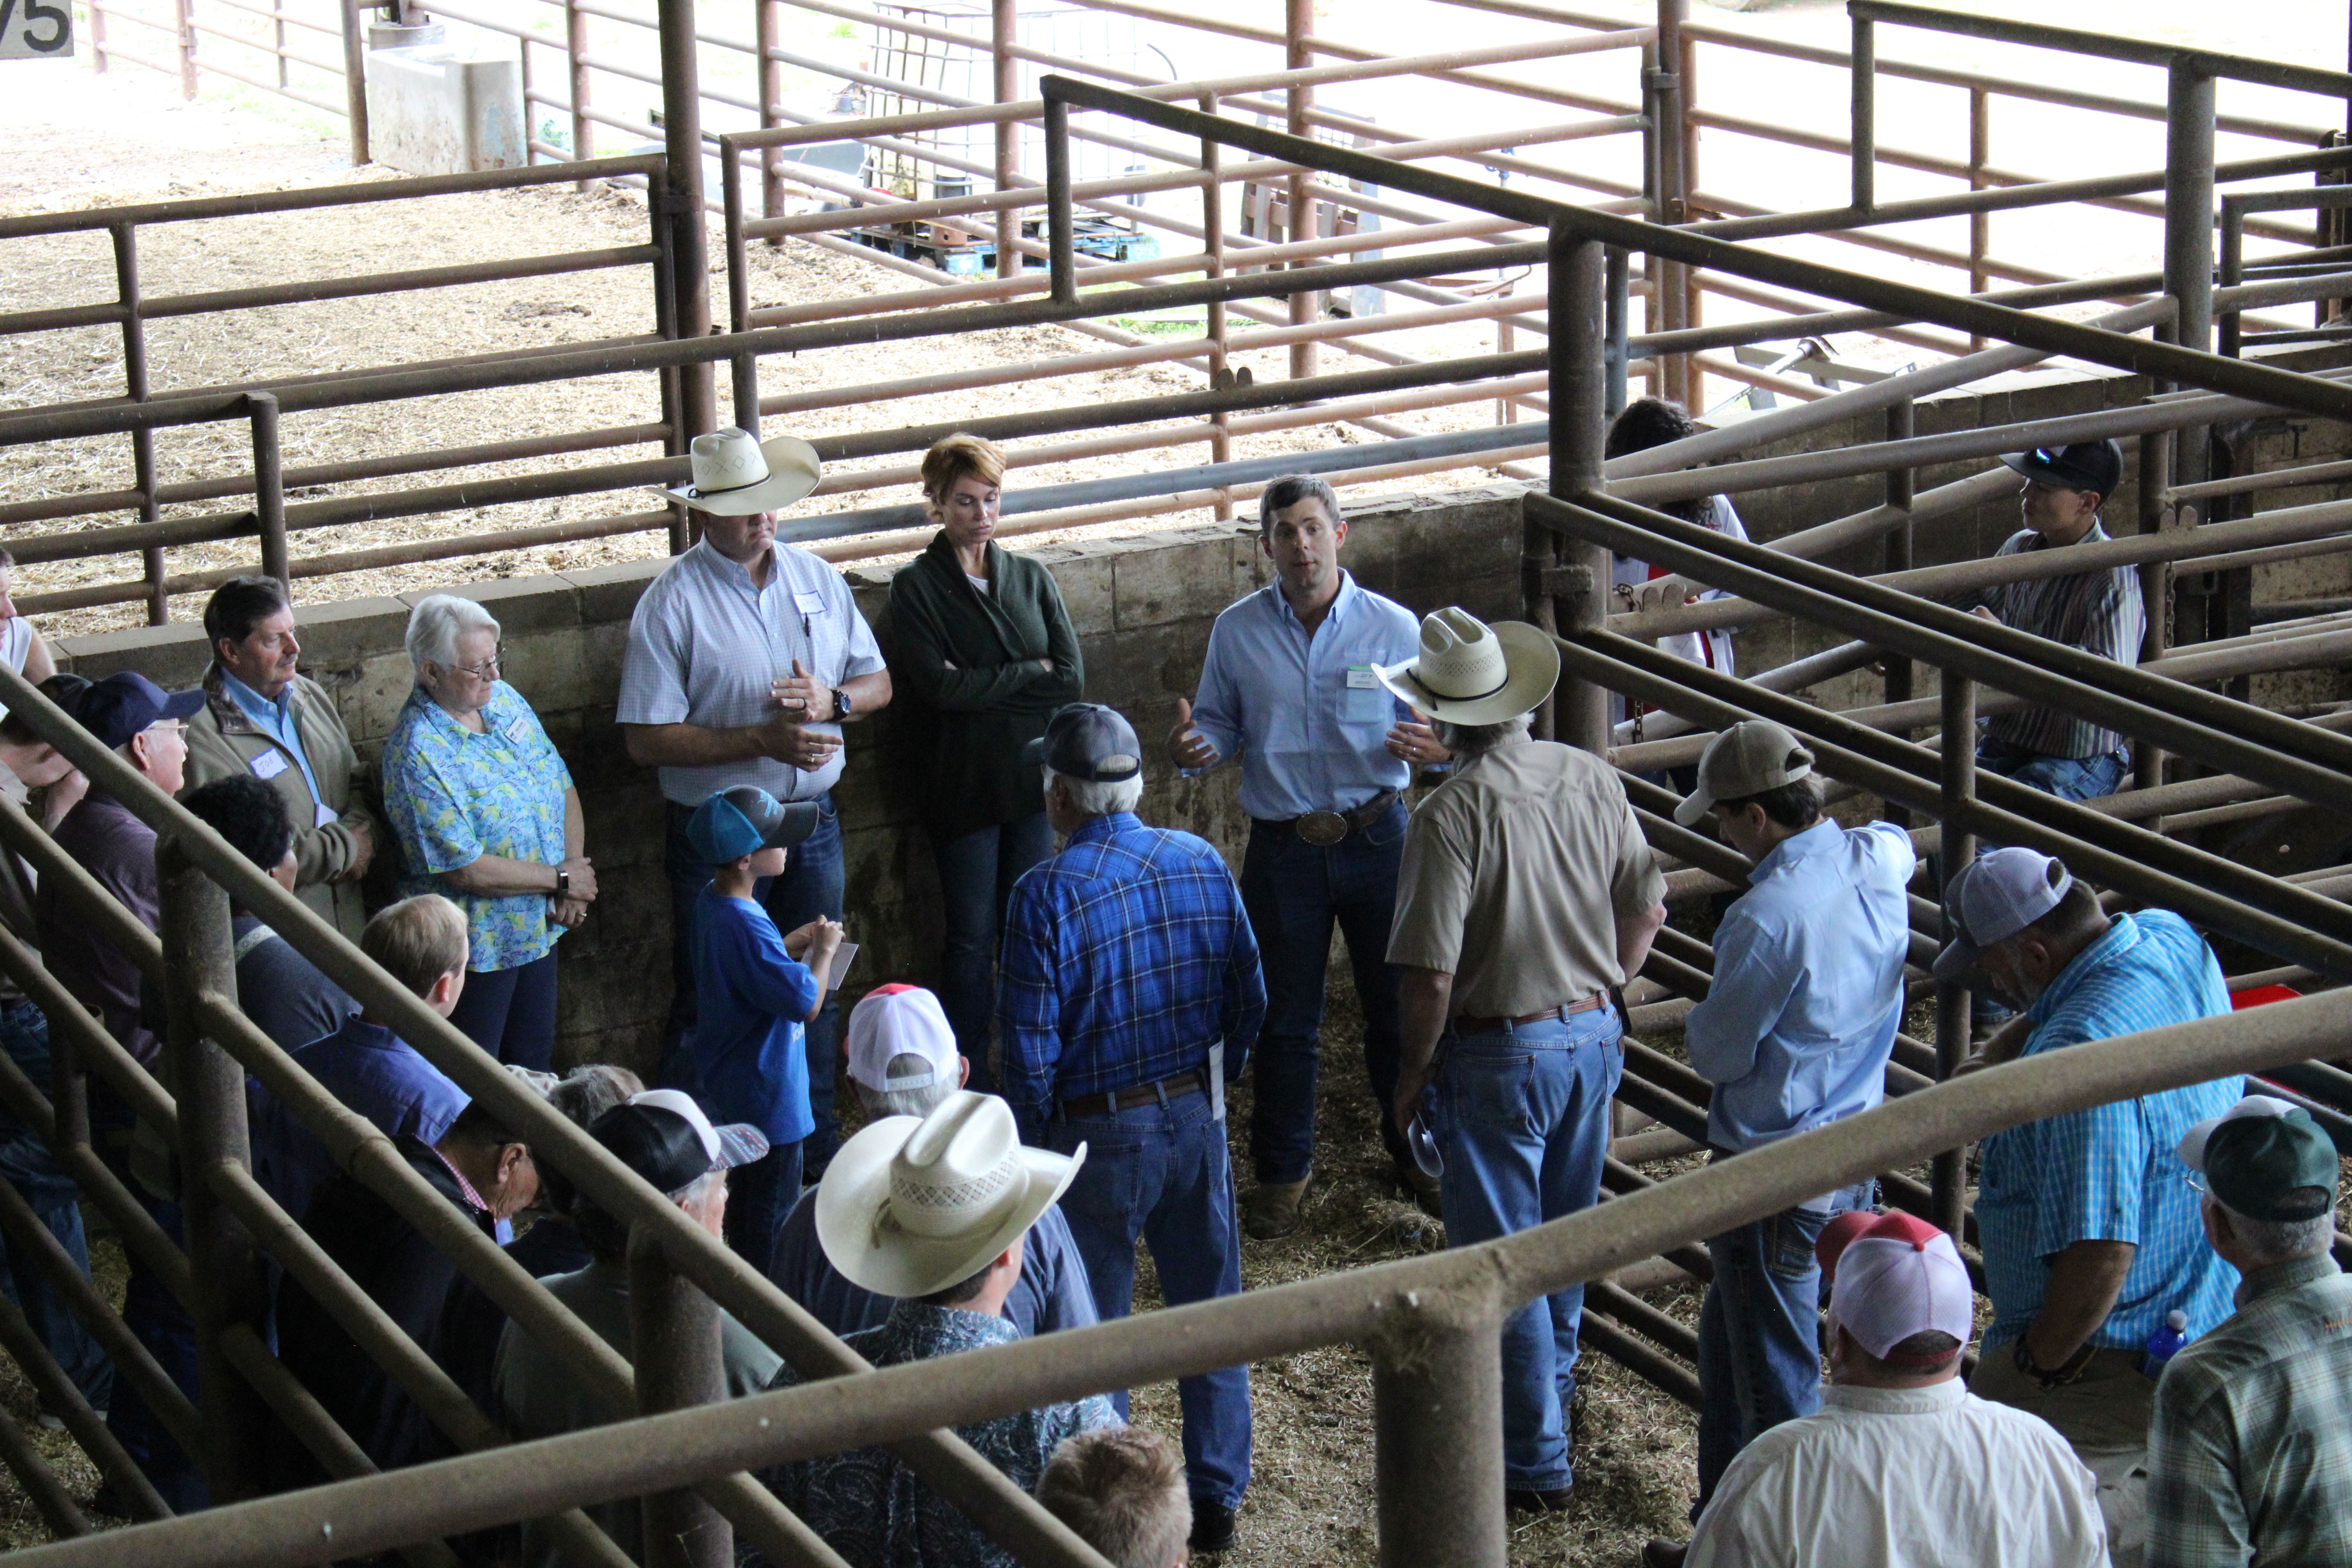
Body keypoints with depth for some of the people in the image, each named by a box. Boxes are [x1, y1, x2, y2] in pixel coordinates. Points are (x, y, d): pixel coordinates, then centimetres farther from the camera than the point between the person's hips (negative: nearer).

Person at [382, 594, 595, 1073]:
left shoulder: (503, 699, 1)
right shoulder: (418, 754, -24)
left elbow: (563, 788, 7)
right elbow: (467, 870, -25)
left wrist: (573, 890, -7)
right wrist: (562, 879, -14)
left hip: (538, 928, 7)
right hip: (476, 947, -7)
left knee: (535, 1067, 20)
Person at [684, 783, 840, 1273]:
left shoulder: (713, 903, -2)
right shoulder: (745, 927, -33)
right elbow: (806, 1002, -30)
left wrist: (796, 942, 2)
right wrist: (824, 950, -14)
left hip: (730, 1084, 10)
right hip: (767, 1096, -10)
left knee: (746, 1195, 26)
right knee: (773, 1213, 7)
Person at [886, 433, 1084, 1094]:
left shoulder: (1030, 578, 8)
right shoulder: (916, 587, -3)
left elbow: (1072, 677, -3)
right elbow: (937, 686, -16)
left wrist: (981, 685, -12)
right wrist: (1028, 675, -9)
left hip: (1032, 779, 3)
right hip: (963, 785, -3)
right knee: (972, 937, 0)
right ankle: (969, 1084, 8)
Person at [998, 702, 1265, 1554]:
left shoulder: (1046, 894, -18)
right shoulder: (1202, 862, -3)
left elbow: (1030, 1046, -15)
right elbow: (1249, 998, 4)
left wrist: (1032, 1145, 0)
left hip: (1099, 1135, -4)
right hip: (1196, 1121, 4)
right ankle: (1217, 1498, 22)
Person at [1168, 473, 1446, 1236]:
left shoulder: (1392, 626, -4)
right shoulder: (1237, 631, -1)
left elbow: (1429, 722, 3)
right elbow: (1223, 727, 9)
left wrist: (1434, 747, -21)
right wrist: (1193, 748, -14)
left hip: (1377, 837, 0)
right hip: (1283, 849, 1)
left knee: (1398, 1003, 9)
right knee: (1284, 1018, 9)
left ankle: (1413, 1147, 30)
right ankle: (1283, 1170, 24)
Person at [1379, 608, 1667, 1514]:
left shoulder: (1453, 815, -23)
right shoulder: (1592, 779, -3)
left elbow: (1430, 975, -23)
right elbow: (1647, 912, 6)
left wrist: (1412, 1077, -8)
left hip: (1500, 1056, -7)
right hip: (1595, 1036, 7)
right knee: (1565, 1228, 25)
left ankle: (1536, 1461, 11)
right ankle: (1552, 1377, 47)